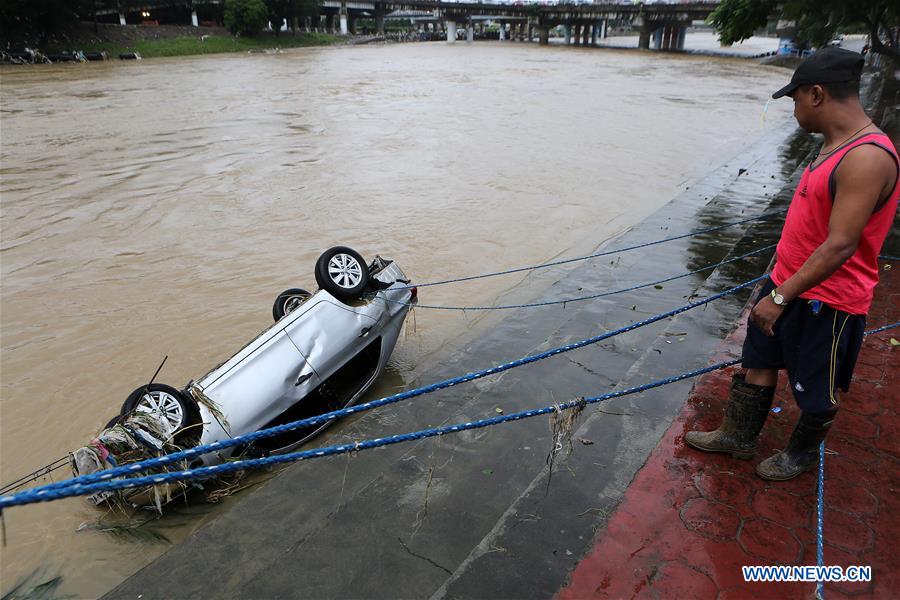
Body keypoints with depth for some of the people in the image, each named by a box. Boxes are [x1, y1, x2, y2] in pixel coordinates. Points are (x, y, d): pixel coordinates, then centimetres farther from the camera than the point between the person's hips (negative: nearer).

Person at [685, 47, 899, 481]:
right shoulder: (837, 143, 6)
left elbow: (840, 246, -28)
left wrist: (779, 297, -25)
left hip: (827, 299, -9)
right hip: (789, 282, 9)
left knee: (817, 390, 13)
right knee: (758, 363, 19)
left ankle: (802, 453, 37)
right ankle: (737, 437, 36)